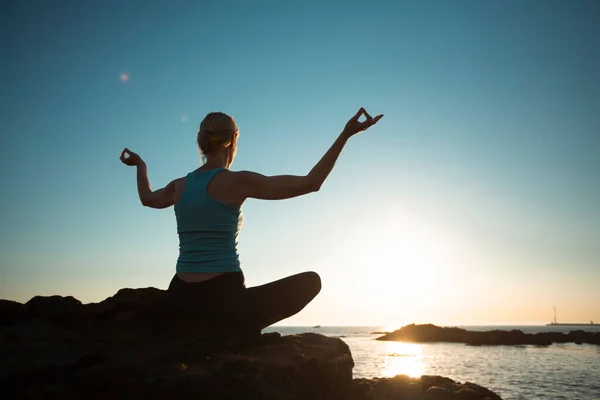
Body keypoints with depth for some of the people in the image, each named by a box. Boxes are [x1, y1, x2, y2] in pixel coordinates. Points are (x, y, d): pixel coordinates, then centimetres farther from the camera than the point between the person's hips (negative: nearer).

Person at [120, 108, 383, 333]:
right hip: (224, 299, -6)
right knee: (311, 280, 6)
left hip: (181, 300, 7)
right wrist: (346, 135, -11)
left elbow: (147, 198, 32)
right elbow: (310, 183, -13)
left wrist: (140, 165, 50)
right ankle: (242, 330, 0)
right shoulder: (237, 182, -11)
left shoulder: (180, 186, 7)